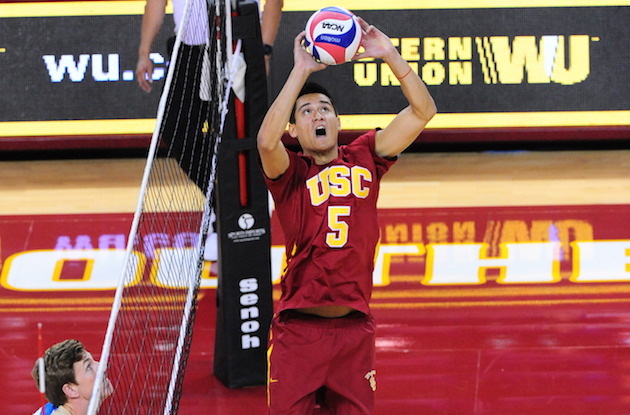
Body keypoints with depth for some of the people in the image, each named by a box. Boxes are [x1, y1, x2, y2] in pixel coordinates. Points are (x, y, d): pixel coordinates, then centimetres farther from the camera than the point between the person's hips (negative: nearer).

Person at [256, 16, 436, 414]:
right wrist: (301, 71, -19)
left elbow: (423, 111, 6)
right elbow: (267, 140, -21)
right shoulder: (289, 172, 2)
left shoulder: (364, 158, 11)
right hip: (299, 326, -3)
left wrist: (390, 54, -5)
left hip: (355, 326, 3)